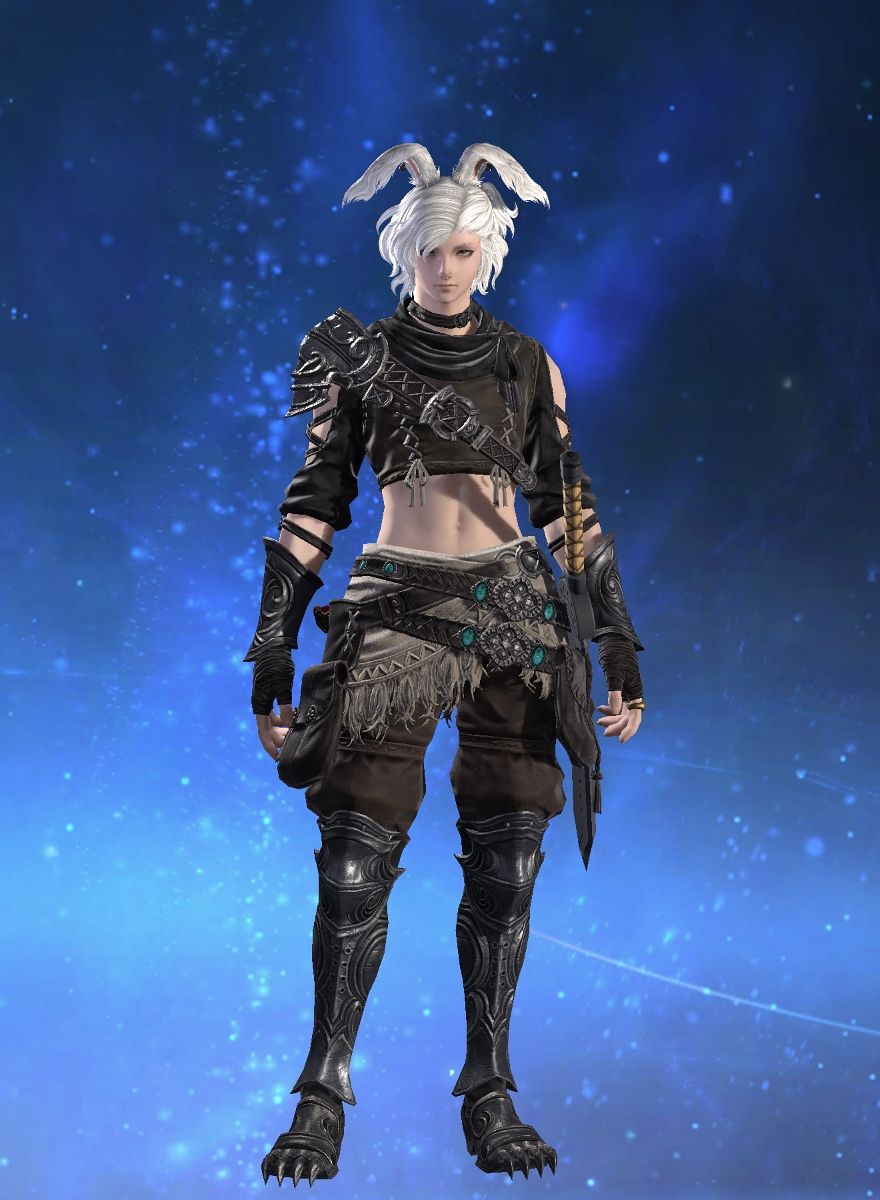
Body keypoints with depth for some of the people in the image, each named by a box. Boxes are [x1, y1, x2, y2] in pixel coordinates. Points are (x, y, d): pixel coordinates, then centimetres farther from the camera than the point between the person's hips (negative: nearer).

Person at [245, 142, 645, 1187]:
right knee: (357, 857, -8)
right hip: (398, 612, -1)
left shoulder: (525, 364, 9)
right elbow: (313, 506, 5)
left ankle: (489, 1092, 11)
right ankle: (324, 1091, 5)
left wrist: (620, 648, 3)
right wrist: (273, 655, 0)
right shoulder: (357, 356, 6)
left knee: (506, 864, 0)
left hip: (513, 616, 2)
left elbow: (568, 509, 9)